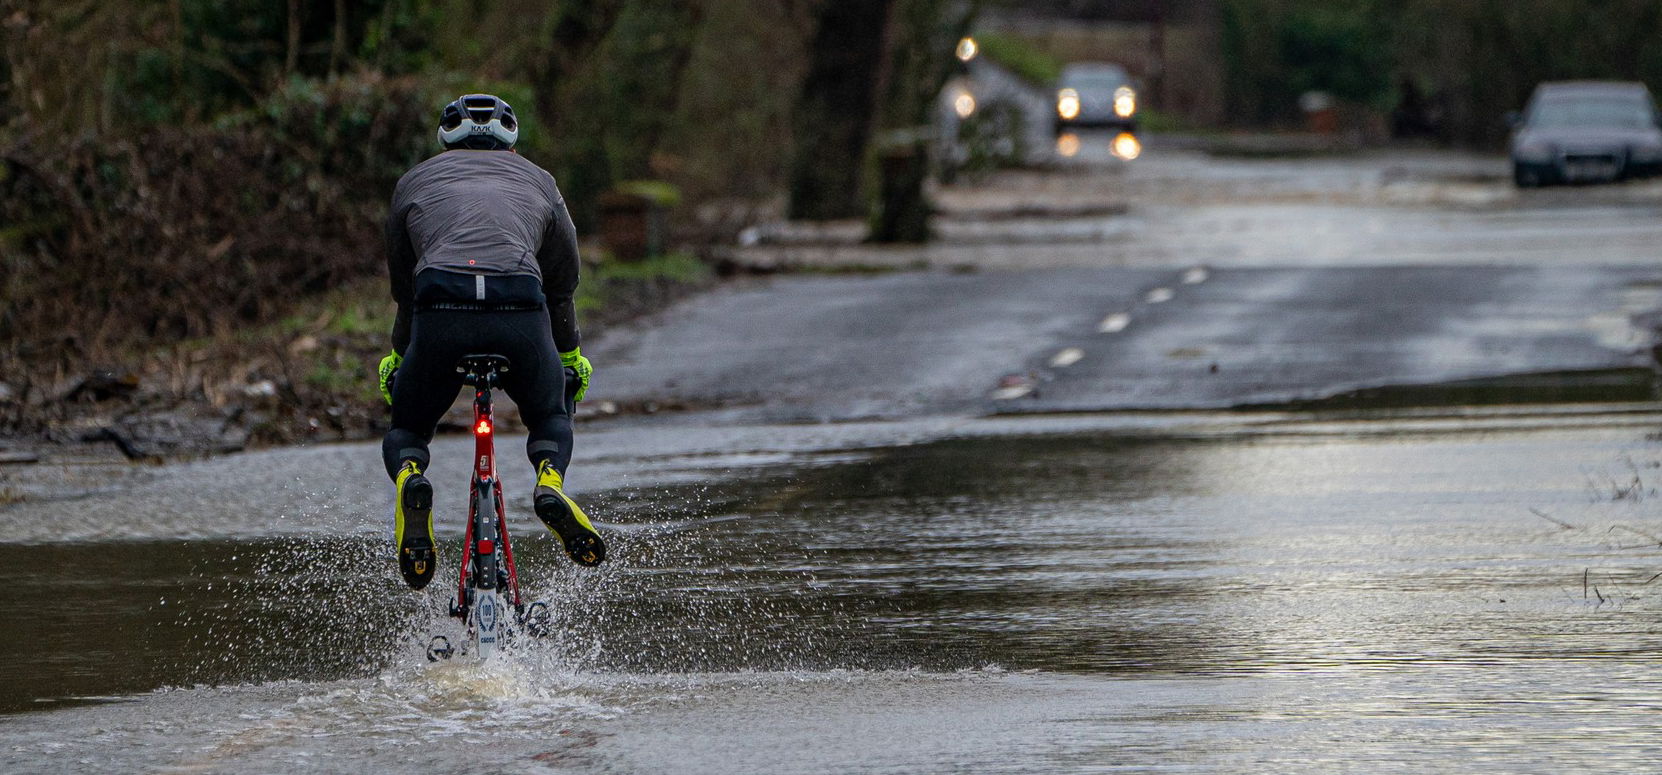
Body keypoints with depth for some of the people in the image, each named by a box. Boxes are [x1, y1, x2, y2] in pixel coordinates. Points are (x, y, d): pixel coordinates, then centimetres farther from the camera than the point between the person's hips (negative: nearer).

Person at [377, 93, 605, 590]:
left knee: (405, 430, 22)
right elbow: (562, 286, 35)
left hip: (441, 307, 0)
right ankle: (550, 480, -7)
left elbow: (404, 288, 34)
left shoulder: (416, 181, 29)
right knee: (550, 418, 27)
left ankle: (409, 476, -14)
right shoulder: (538, 181, 30)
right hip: (521, 311, 0)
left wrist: (398, 357, 49)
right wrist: (571, 356, 50)